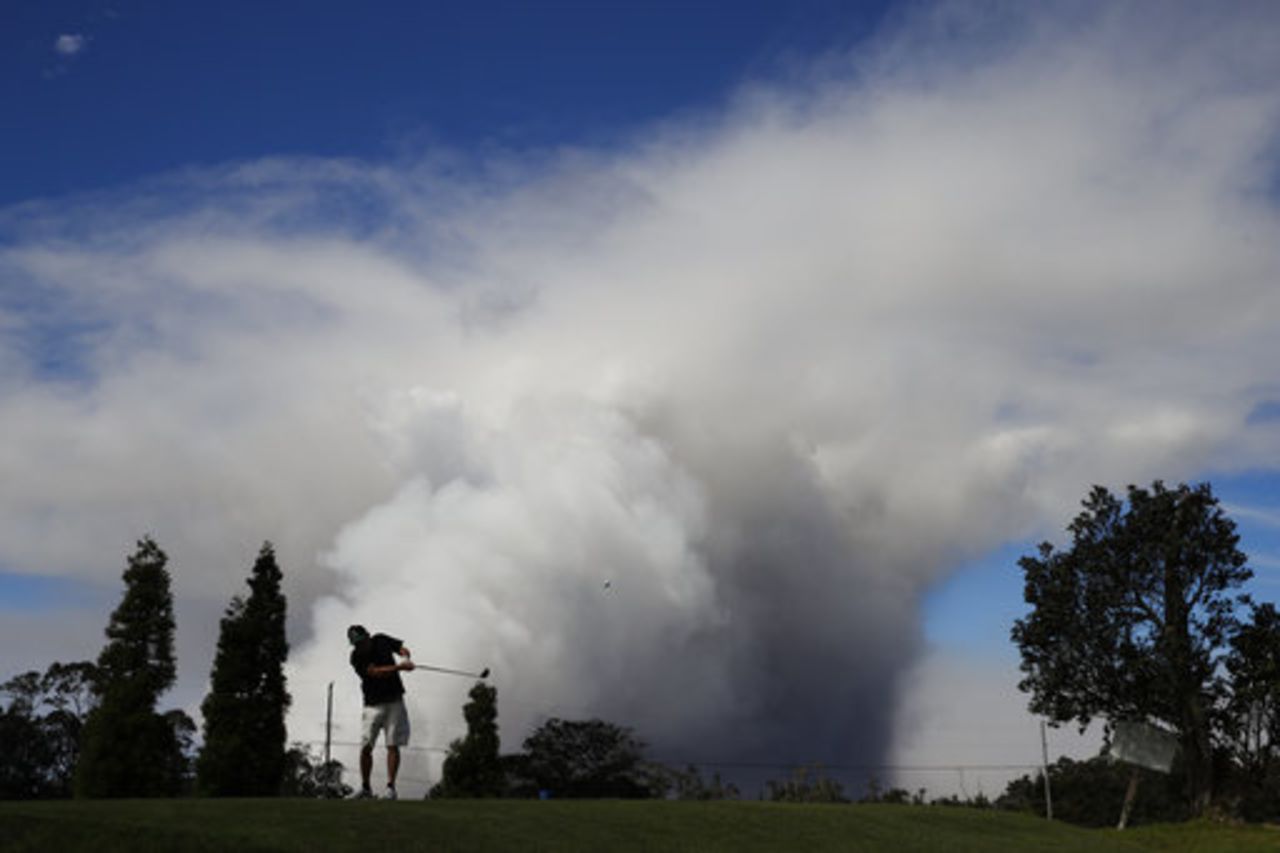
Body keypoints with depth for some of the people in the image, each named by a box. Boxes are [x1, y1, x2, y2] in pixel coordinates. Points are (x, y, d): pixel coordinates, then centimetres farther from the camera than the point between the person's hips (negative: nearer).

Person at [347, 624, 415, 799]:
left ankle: (390, 786, -5)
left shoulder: (381, 640, 2)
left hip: (394, 701, 2)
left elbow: (402, 648, 13)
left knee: (393, 745, -6)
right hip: (373, 705, -1)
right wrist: (400, 667, -31)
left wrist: (406, 657, -10)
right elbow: (375, 672, -21)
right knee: (366, 747, -4)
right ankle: (365, 788, 10)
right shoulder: (357, 656, -9)